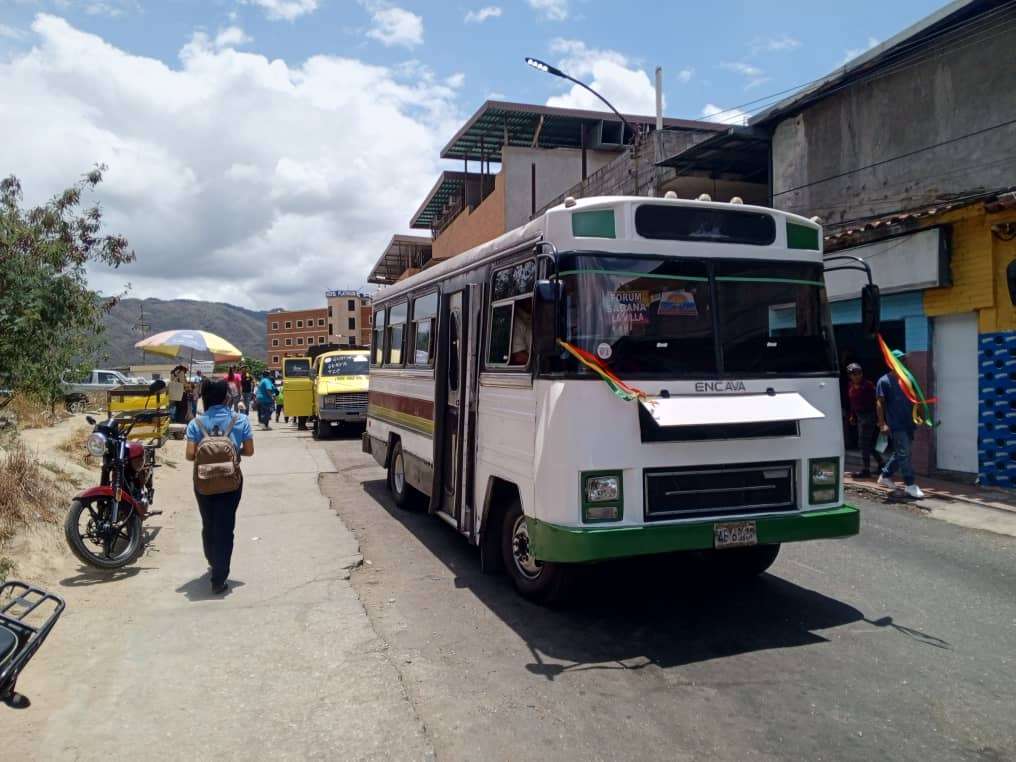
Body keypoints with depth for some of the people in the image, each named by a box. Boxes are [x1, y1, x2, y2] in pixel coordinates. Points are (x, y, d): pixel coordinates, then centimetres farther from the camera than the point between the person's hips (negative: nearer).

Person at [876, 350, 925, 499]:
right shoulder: (884, 381, -5)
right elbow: (879, 403, -9)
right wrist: (882, 424, -16)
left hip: (908, 424, 7)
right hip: (896, 425, -7)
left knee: (900, 453, 15)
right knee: (904, 454, -8)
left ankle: (885, 476, 30)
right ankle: (910, 485, -4)